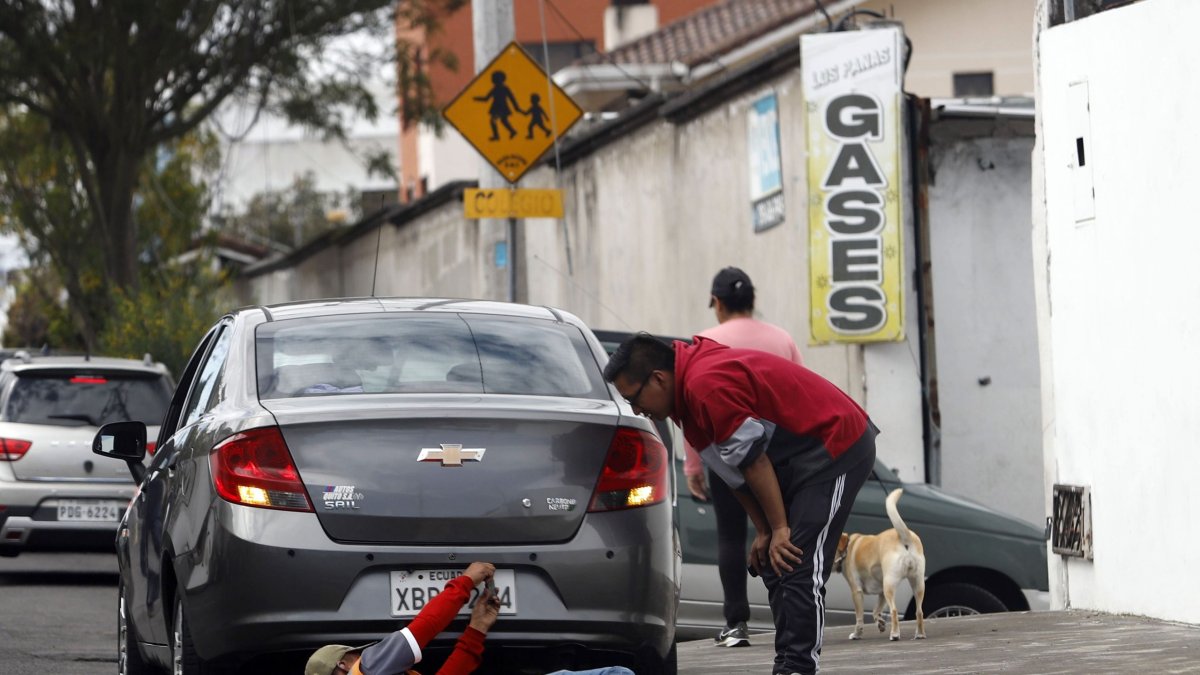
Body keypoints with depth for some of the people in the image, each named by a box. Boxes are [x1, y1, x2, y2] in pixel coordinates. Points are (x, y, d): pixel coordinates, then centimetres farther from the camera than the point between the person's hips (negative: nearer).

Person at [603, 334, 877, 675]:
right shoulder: (690, 386, 10)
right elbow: (737, 469, 12)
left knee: (799, 570, -17)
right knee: (773, 567, 9)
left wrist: (779, 529, -15)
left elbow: (752, 459, -21)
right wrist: (764, 532, 8)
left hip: (838, 446, -11)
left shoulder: (706, 387, -23)